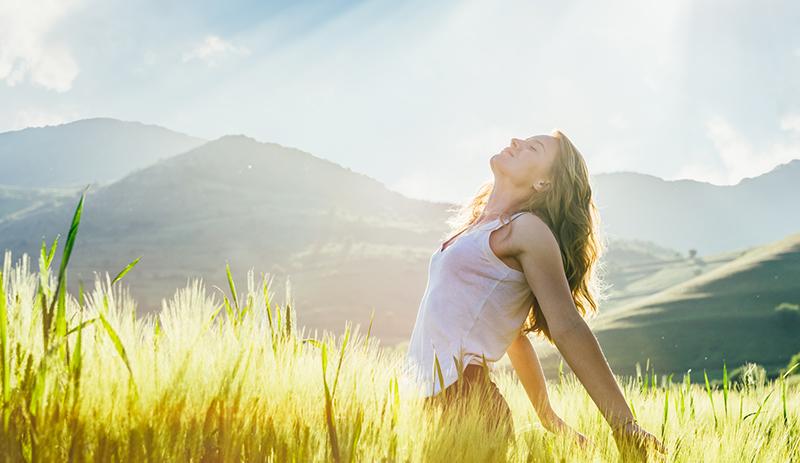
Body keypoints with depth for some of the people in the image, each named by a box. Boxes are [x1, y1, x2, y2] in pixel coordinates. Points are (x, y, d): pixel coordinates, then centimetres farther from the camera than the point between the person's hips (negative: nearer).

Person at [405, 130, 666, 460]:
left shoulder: (529, 228, -6)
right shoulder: (481, 228, 20)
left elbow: (568, 327, -12)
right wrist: (549, 418, 25)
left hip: (464, 398, -8)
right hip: (434, 396, 8)